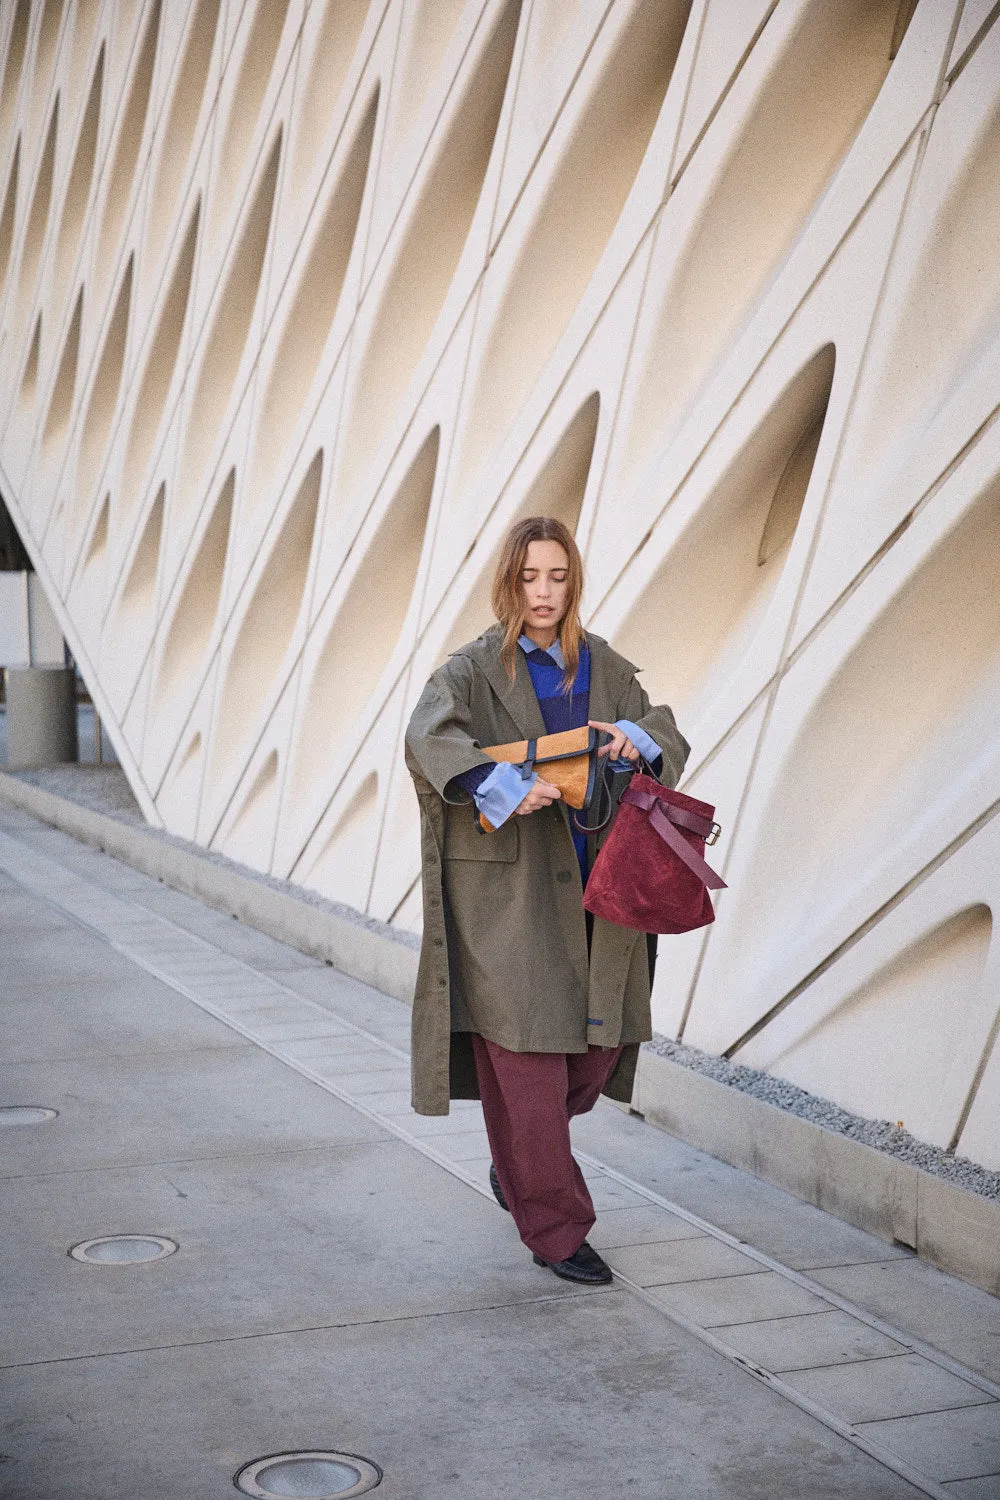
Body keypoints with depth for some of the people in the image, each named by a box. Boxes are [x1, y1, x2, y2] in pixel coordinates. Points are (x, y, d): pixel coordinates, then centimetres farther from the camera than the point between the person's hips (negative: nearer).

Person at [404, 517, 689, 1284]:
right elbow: (427, 738, -21)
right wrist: (506, 788, -33)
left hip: (587, 886, 5)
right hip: (507, 889, -5)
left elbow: (671, 737, 7)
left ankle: (516, 1160, 37)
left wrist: (636, 739, -15)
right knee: (528, 1055, -3)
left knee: (601, 1044, 9)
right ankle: (554, 1229, 9)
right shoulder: (476, 669, -5)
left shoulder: (604, 668, 10)